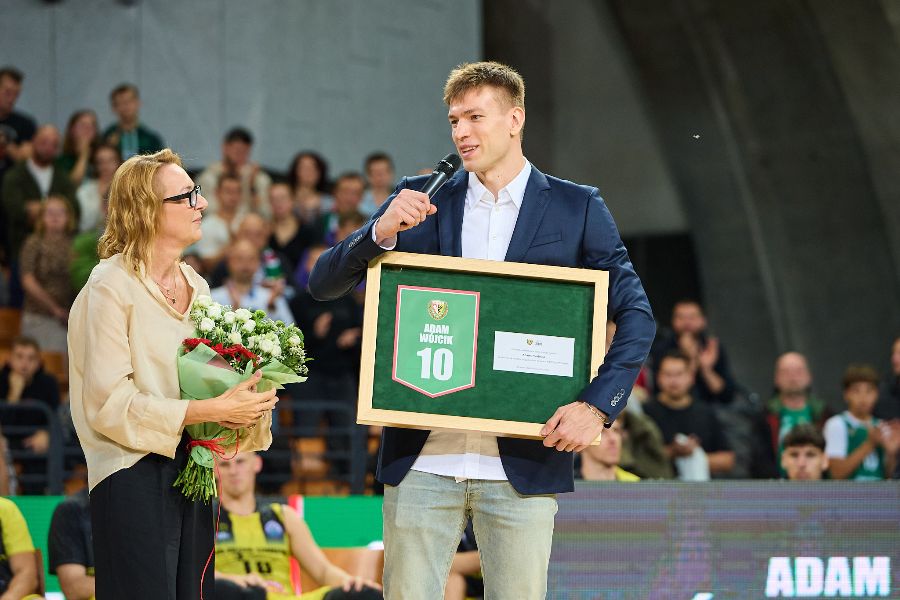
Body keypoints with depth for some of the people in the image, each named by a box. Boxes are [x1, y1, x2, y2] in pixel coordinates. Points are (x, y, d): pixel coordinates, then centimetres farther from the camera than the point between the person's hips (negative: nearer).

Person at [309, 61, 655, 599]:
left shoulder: (577, 208, 5)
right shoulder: (420, 201, 9)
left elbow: (637, 316, 3)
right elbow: (324, 285, 7)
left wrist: (598, 405, -11)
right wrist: (381, 232, -12)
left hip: (523, 463, -1)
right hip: (423, 458, 1)